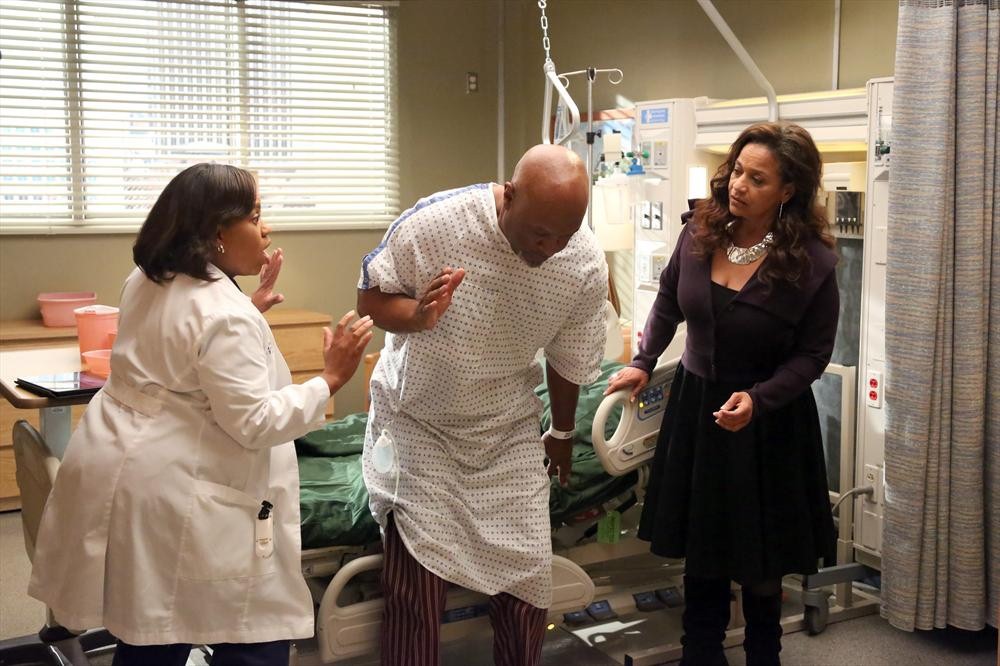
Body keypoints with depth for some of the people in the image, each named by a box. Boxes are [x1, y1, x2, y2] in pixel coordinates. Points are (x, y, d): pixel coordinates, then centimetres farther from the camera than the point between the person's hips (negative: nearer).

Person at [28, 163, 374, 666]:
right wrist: (330, 380, -16)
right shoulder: (225, 317, -21)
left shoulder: (146, 281, 8)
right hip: (176, 496, -9)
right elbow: (255, 423, -21)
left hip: (122, 469, 10)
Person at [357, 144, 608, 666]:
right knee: (416, 590, -8)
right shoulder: (433, 221, -24)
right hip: (420, 422, -2)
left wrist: (562, 433, 17)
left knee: (527, 584, 3)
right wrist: (417, 316, -31)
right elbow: (371, 296, -9)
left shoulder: (587, 266, -15)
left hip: (507, 431, 2)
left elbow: (569, 360, 2)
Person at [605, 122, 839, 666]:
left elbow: (813, 353, -11)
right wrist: (642, 364, 2)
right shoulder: (700, 231, -7)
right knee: (700, 549, 15)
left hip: (768, 419, -3)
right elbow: (668, 303, 10)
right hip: (695, 402, 4)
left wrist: (757, 399, -24)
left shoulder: (811, 261, -19)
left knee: (758, 559, 11)